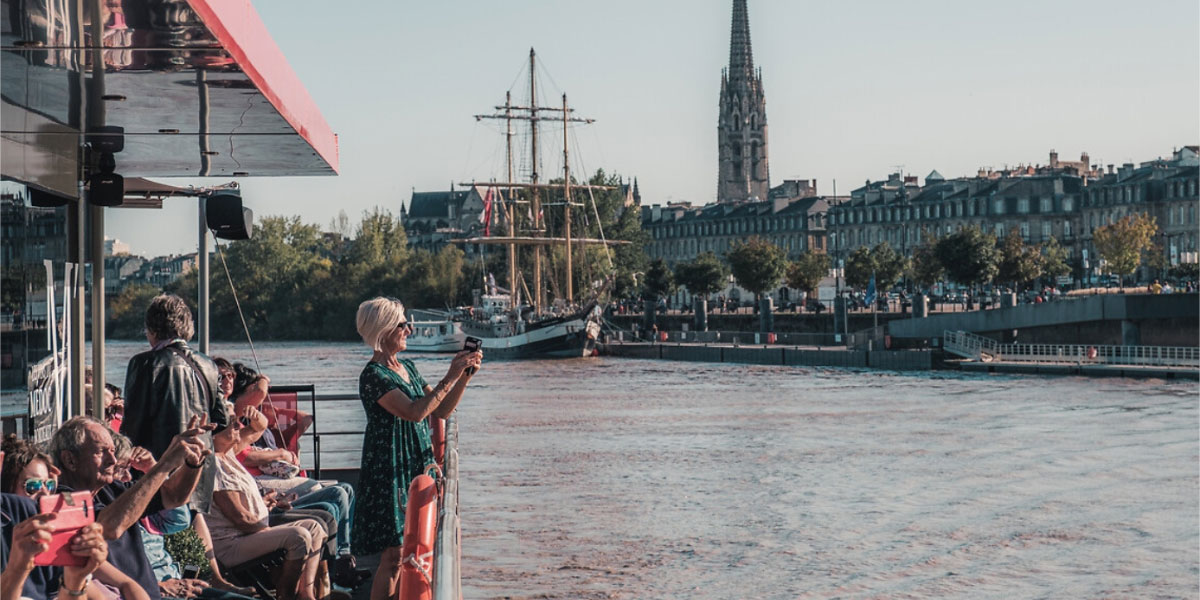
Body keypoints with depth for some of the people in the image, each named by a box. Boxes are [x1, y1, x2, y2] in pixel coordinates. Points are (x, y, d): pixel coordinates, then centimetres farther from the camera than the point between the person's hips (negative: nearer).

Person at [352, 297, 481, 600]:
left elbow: (441, 411, 12)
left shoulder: (407, 367, 12)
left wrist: (464, 376, 1)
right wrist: (450, 377, -21)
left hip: (417, 466, 8)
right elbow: (415, 412, -25)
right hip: (390, 470, -8)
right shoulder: (373, 376, -14)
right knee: (394, 555, -7)